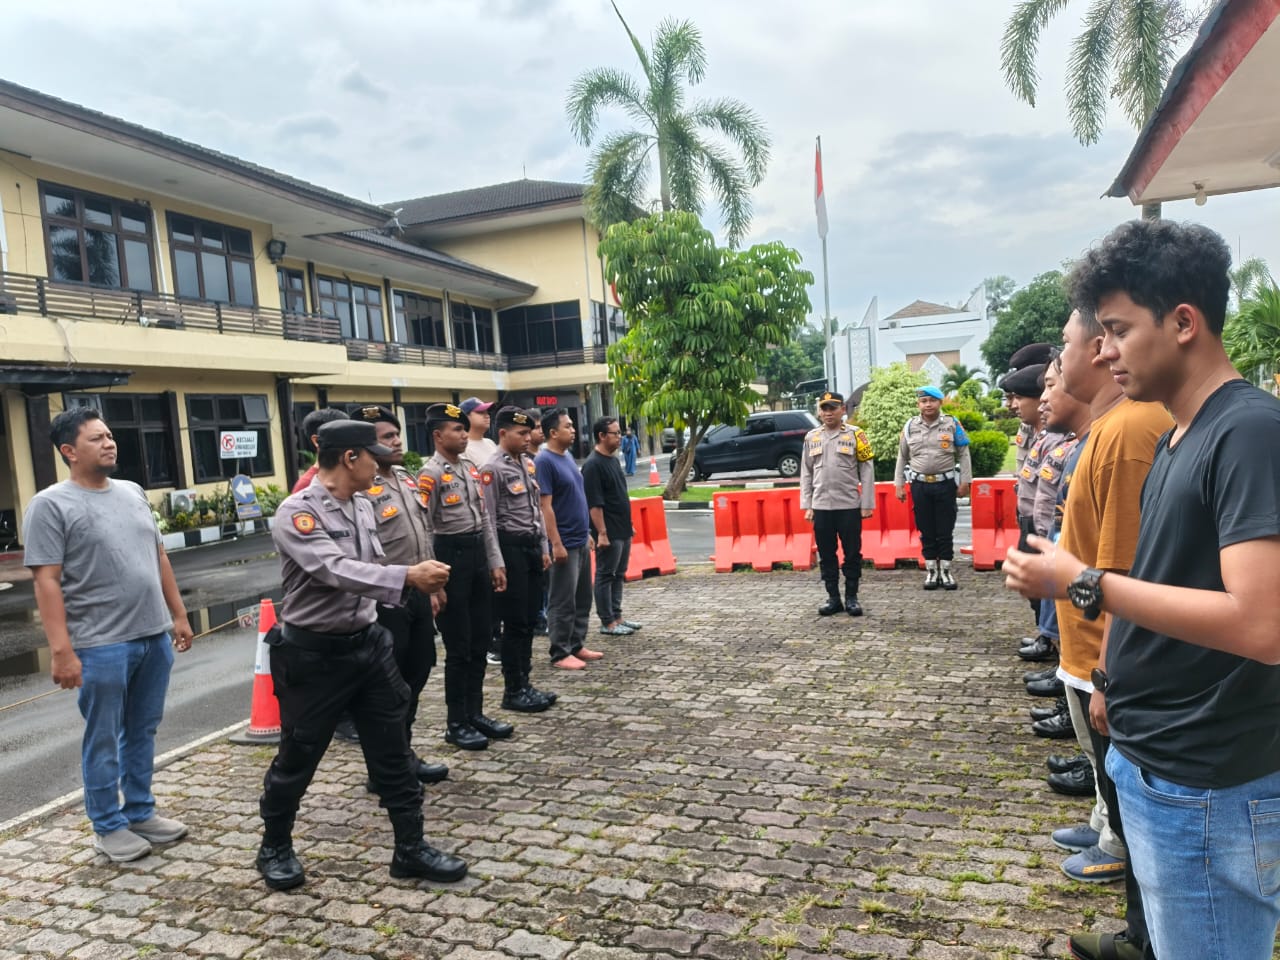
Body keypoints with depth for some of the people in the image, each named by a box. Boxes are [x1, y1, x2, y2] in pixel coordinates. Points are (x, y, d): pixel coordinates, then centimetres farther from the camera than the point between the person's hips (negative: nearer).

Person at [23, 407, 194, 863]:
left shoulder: (133, 492, 11)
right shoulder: (50, 505, -8)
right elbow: (46, 583, -13)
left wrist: (179, 615, 15)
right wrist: (61, 650, -18)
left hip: (154, 636, 6)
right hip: (101, 645, -6)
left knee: (143, 733, 16)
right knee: (104, 741, 7)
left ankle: (140, 813, 30)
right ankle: (109, 827, 22)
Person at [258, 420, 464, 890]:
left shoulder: (363, 507, 5)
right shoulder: (296, 513, -19)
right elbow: (335, 571, -32)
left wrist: (416, 585, 5)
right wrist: (408, 576, -37)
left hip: (367, 643, 6)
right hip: (313, 654, -6)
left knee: (392, 752, 10)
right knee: (297, 759, 12)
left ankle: (411, 847, 23)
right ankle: (275, 848, 36)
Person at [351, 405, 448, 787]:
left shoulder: (408, 479, 11)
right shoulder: (361, 489, -17)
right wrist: (379, 598, -18)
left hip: (417, 594, 9)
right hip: (386, 601, -8)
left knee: (416, 675, 17)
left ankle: (404, 753, 33)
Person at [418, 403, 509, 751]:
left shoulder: (472, 470, 11)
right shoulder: (430, 475, -12)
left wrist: (495, 562, 12)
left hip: (477, 553, 8)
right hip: (451, 554, -7)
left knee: (480, 641, 14)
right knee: (458, 646, 1)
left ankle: (475, 713, 27)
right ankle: (456, 723, 16)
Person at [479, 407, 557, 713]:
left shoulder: (528, 464, 13)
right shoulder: (493, 470, -12)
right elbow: (489, 521, -14)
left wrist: (543, 548, 15)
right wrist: (498, 562, -15)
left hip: (532, 546, 8)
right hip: (511, 547, -8)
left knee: (529, 620, 13)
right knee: (515, 623, -1)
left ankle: (525, 683, 23)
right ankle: (514, 691, 10)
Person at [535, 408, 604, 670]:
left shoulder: (567, 456, 12)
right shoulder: (544, 461, -15)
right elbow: (545, 505, -19)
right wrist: (556, 543, -22)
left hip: (580, 541, 9)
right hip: (564, 543, -9)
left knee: (582, 599, 15)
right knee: (563, 602, -1)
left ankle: (576, 646, 25)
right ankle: (560, 654, 8)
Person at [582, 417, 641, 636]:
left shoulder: (613, 460, 13)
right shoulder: (593, 465, -15)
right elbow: (594, 504, -19)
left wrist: (629, 524, 20)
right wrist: (601, 533, -22)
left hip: (623, 530, 9)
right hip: (609, 533, -9)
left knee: (618, 575, 14)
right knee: (605, 576, -1)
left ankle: (617, 616, 22)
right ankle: (607, 623, 6)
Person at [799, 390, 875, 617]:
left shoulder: (855, 435, 0)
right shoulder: (811, 437, 9)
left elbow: (866, 472, -1)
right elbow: (806, 474, 11)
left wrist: (867, 505, -5)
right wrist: (806, 506, 5)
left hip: (849, 506, -3)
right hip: (821, 507, 3)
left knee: (852, 554, 4)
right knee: (826, 555, 8)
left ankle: (851, 598, 16)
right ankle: (833, 598, 18)